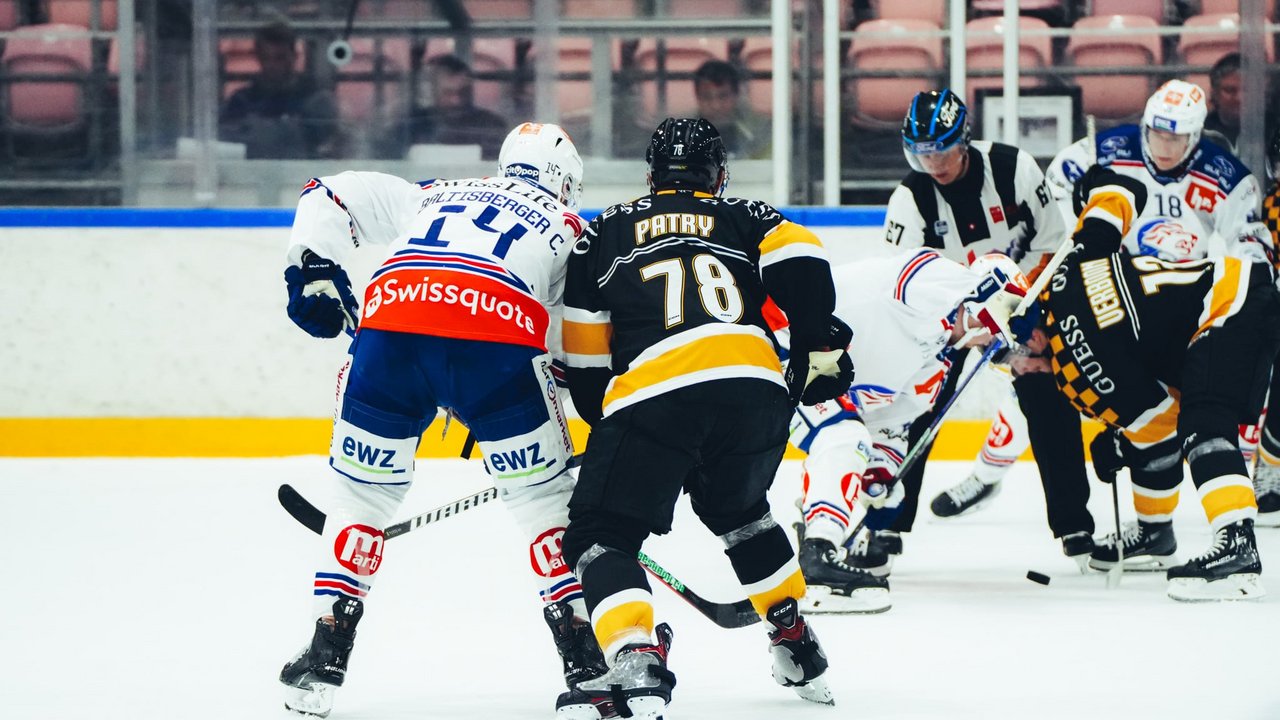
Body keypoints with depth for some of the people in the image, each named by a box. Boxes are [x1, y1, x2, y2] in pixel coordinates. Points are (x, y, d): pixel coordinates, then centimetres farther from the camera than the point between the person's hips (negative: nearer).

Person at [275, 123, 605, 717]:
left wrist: (313, 269, 24)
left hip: (390, 327, 2)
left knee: (362, 493, 19)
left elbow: (330, 196, 29)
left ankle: (324, 658, 14)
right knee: (545, 500, 15)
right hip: (499, 340, -2)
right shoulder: (566, 228, 29)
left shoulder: (433, 197, 37)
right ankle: (584, 659, 10)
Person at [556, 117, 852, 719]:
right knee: (739, 510, 32)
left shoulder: (602, 235, 24)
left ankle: (635, 662, -24)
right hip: (757, 388, 3)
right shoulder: (745, 219, 25)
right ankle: (797, 646, 34)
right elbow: (799, 263, 4)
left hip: (651, 394, -3)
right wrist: (819, 345, 12)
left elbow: (583, 360, 22)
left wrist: (603, 423, 33)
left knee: (602, 536, 2)